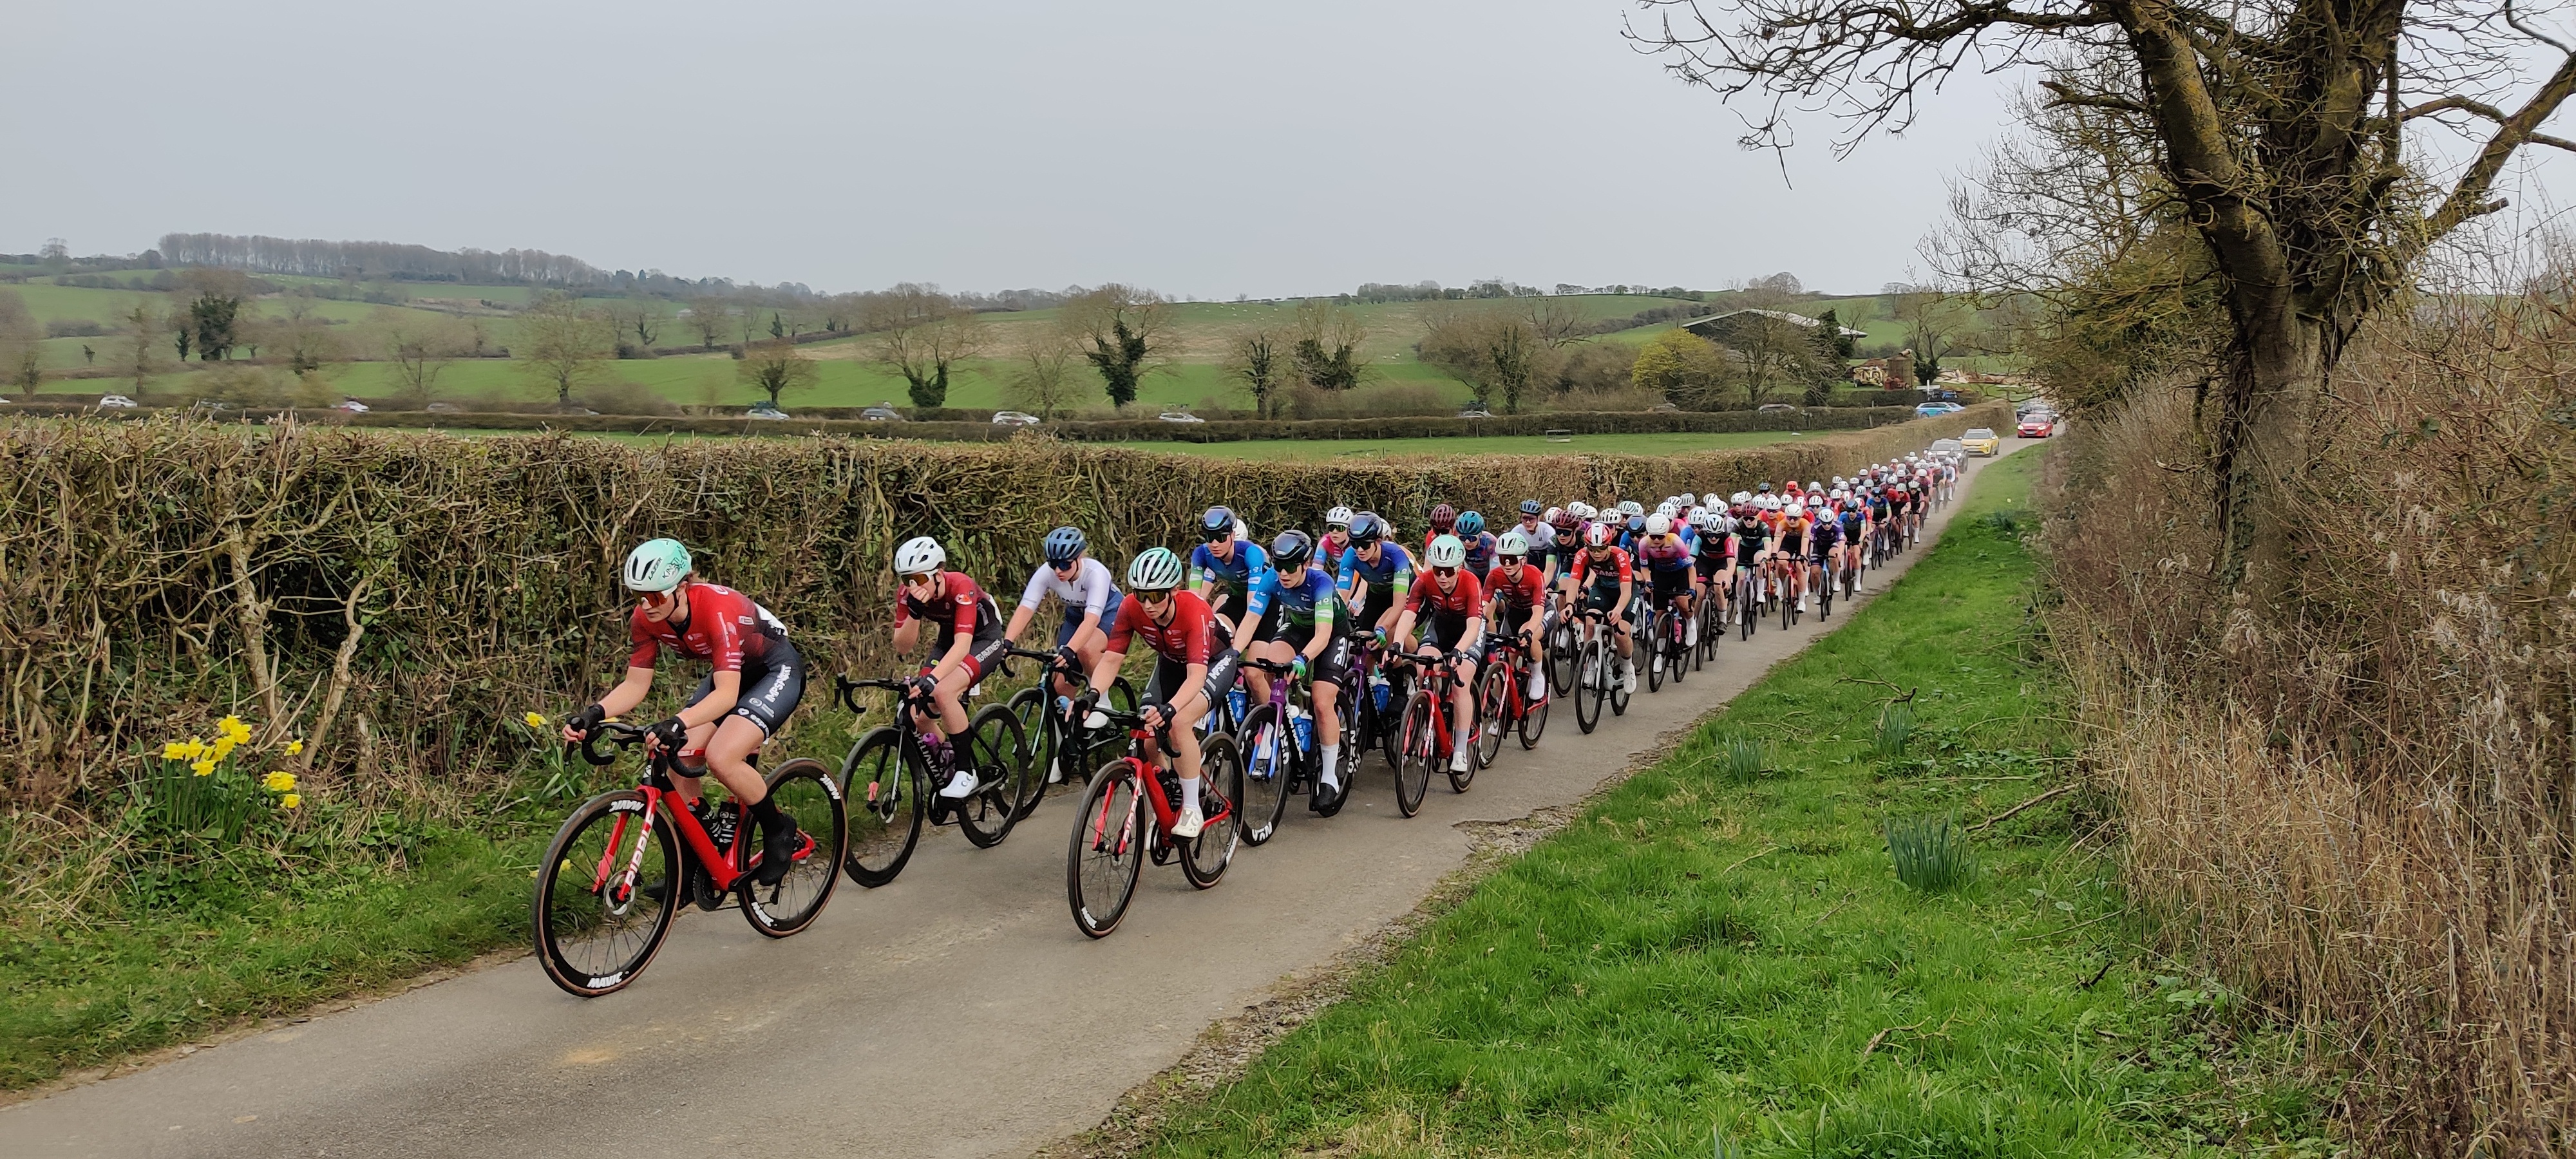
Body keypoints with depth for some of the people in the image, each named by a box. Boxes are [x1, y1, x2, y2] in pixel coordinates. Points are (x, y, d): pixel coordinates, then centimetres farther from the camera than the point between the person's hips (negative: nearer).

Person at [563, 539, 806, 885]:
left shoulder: (718, 607, -35)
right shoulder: (646, 618, -16)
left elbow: (727, 694, -42)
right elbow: (636, 683, -9)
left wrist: (679, 723, -57)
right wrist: (594, 714, -27)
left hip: (776, 670, -7)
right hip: (730, 673, 7)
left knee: (721, 757, -25)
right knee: (680, 759, -7)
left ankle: (781, 833, -2)